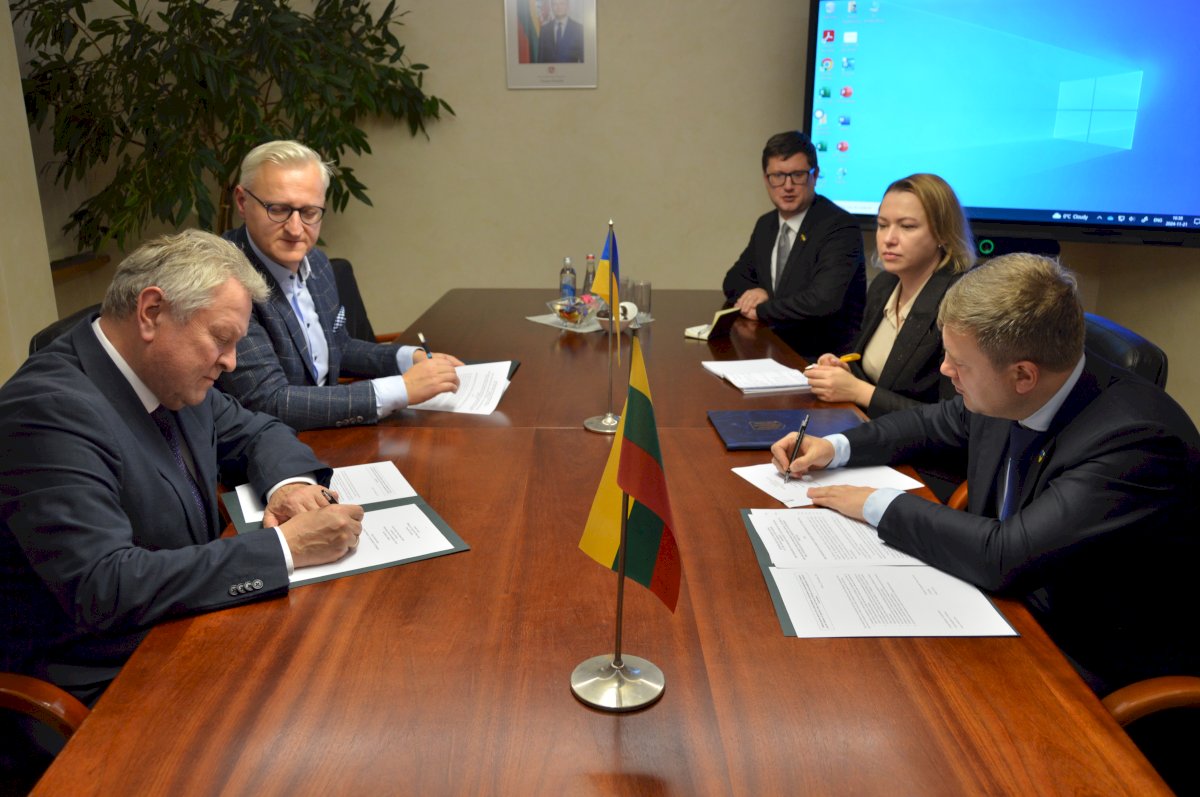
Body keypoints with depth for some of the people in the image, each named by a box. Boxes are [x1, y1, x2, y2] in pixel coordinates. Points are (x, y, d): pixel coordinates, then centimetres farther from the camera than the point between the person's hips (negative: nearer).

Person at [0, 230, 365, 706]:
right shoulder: (50, 409, -22)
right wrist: (285, 547, -28)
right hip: (105, 688, -7)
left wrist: (290, 481, -7)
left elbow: (256, 431, 16)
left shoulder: (173, 377, 1)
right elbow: (103, 588, -29)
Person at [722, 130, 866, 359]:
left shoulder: (840, 227, -13)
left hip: (825, 360, -7)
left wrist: (761, 309, -14)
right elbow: (734, 279, 19)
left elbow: (824, 299, -25)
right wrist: (753, 293, -5)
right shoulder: (765, 225, 11)